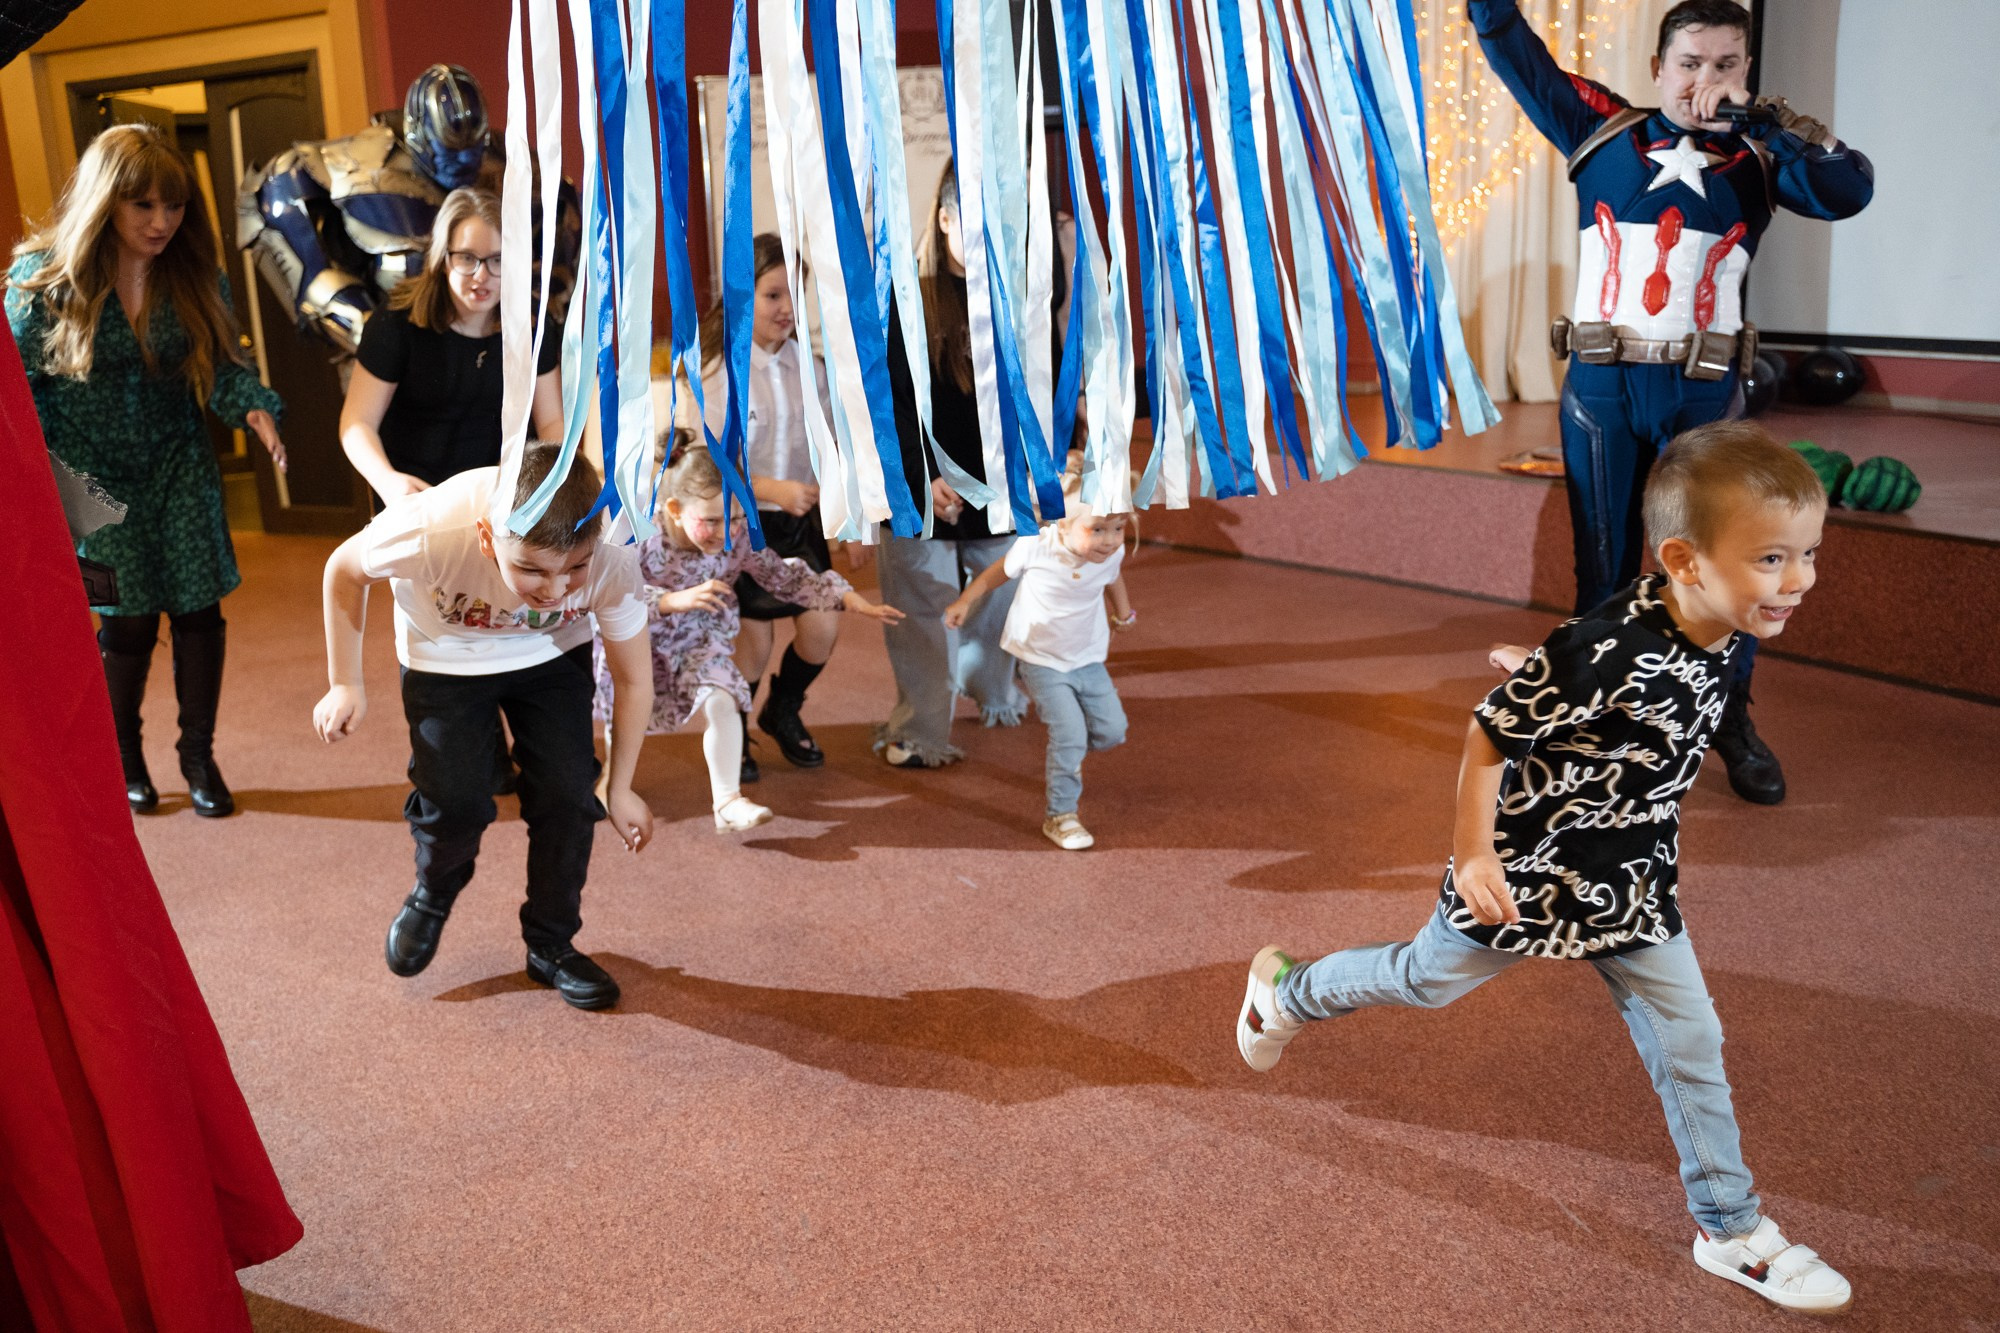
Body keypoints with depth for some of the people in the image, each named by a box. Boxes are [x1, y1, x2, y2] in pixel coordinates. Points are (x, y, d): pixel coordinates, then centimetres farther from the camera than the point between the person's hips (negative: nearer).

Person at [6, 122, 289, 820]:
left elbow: (224, 364, 0)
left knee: (199, 611, 2)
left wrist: (254, 409, -22)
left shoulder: (196, 276, -5)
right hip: (94, 482, -2)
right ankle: (123, 756, 28)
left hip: (180, 470, 3)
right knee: (128, 622, 3)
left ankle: (199, 755, 21)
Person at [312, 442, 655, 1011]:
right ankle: (431, 896, 23)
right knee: (456, 802, -14)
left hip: (554, 655, 1)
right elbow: (344, 571, -15)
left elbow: (633, 681, -16)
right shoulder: (428, 531, -40)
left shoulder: (612, 560, -35)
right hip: (447, 658, -1)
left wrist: (618, 789, -4)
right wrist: (345, 684, -9)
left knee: (567, 793, -12)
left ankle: (551, 945, 13)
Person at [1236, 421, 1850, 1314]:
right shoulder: (1606, 653, -35)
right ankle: (1283, 992, 45)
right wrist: (1473, 853, -22)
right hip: (1526, 874, -6)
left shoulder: (1720, 636, -10)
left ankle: (1730, 1229, 26)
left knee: (1689, 1044, 9)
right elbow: (1490, 734, -25)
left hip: (1630, 886, 6)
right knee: (1428, 977, 18)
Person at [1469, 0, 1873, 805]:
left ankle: (1733, 722, 20)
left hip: (1704, 391, 0)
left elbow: (1849, 189, -15)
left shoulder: (1759, 154, 4)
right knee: (1603, 562, 10)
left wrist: (1752, 115, -17)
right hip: (1602, 385, 0)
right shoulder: (1601, 130, 5)